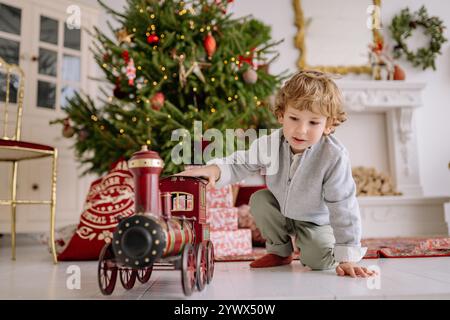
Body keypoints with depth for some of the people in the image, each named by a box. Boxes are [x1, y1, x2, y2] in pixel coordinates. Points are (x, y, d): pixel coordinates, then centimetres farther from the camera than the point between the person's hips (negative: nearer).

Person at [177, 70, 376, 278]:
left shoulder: (334, 157, -35)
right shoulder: (270, 144, -25)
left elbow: (343, 208, -30)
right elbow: (240, 164, -13)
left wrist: (348, 258, -29)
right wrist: (215, 169, -37)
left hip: (315, 220, -4)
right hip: (281, 210, 4)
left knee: (321, 262, -22)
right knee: (259, 200, -19)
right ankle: (280, 251, 6)